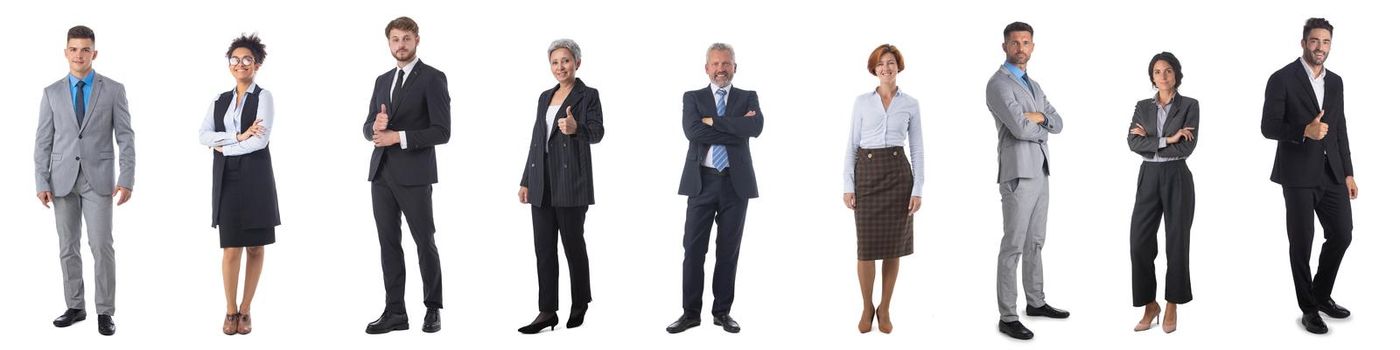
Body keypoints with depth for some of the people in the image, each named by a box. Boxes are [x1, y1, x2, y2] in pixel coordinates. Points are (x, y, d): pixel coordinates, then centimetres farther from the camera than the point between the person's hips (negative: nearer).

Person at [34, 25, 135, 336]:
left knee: (101, 246, -7)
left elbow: (125, 138, -2)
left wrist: (126, 180, -10)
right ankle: (75, 307, 17)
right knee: (68, 247, 7)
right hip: (63, 179, 3)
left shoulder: (114, 90, 0)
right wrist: (41, 183, -2)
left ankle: (105, 312, 0)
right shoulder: (52, 93, 6)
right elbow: (43, 141, 6)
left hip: (98, 179, -2)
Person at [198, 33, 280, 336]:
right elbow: (203, 136, 0)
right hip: (226, 179, 3)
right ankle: (230, 310, 11)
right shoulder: (219, 101, 13)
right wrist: (239, 136, -13)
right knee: (231, 248, -1)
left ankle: (245, 310, 15)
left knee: (255, 247, 4)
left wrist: (224, 147, -5)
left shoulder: (263, 97, -1)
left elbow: (261, 140, -13)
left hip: (255, 177, -2)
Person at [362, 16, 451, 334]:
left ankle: (433, 309, 16)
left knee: (424, 242, 2)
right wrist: (375, 126, -8)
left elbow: (441, 131, -12)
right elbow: (368, 128, 16)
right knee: (389, 243, 6)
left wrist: (398, 136, -17)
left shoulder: (433, 78, -5)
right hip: (381, 173, 6)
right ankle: (395, 312, 11)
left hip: (414, 174, -6)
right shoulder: (382, 80, 16)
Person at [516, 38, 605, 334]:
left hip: (571, 180, -6)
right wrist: (526, 181, 13)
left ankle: (580, 303, 19)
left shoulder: (588, 95, -2)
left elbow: (597, 132, -15)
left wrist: (576, 128, -37)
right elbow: (536, 140, 17)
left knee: (573, 243, 2)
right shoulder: (545, 97, 16)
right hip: (542, 181, 6)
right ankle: (547, 312, 4)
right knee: (544, 248, 2)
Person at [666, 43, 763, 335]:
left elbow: (755, 127, -13)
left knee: (729, 250, 6)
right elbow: (693, 131, -12)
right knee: (694, 248, -1)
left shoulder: (748, 98, 8)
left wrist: (714, 121, -12)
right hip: (702, 181, -1)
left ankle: (722, 311, 15)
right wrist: (735, 128, -13)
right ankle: (691, 312, 6)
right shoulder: (692, 98, 7)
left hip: (736, 182, 1)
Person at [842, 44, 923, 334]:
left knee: (893, 245, 4)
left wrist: (918, 189, -2)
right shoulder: (862, 102, 6)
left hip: (898, 172, 1)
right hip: (867, 172, 0)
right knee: (867, 245, -3)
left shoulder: (911, 104, 7)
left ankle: (884, 310, 17)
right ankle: (867, 308, 16)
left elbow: (917, 150, 6)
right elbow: (852, 146, 5)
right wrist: (848, 186, -3)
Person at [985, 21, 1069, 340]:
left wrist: (1037, 117, -11)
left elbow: (1058, 123, 10)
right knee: (1013, 246, -6)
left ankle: (1036, 302, 27)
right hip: (1018, 174, -9)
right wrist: (1042, 129, -1)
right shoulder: (999, 84, -11)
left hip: (1040, 172, 9)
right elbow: (1019, 128, -21)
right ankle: (1007, 318, -3)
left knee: (1035, 243, 16)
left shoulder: (1034, 85, 19)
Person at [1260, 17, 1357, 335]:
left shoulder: (1335, 82, 12)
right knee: (1301, 243, 1)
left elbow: (1340, 131, 15)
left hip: (1331, 173, 6)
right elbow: (1268, 127, -10)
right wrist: (1305, 131, -24)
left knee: (1341, 235, 5)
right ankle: (1309, 308, 13)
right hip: (1298, 174, -6)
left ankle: (1321, 295, 26)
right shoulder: (1282, 79, -7)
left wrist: (1348, 173, 12)